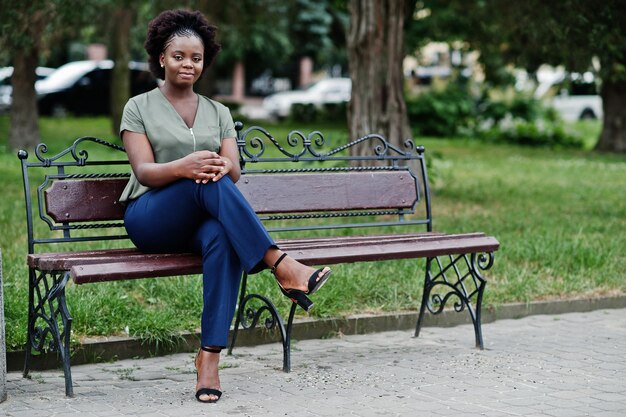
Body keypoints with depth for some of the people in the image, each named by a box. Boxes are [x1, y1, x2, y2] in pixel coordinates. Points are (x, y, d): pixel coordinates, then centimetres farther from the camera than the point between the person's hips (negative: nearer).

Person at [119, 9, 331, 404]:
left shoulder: (219, 113, 18)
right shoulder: (139, 108, 8)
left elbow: (234, 171, 2)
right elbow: (143, 172, -7)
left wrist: (223, 166, -24)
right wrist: (182, 167, -29)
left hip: (203, 221, 2)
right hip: (151, 220, -2)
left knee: (223, 237, -36)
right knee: (206, 183, -35)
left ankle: (210, 356, -41)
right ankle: (282, 266, -41)